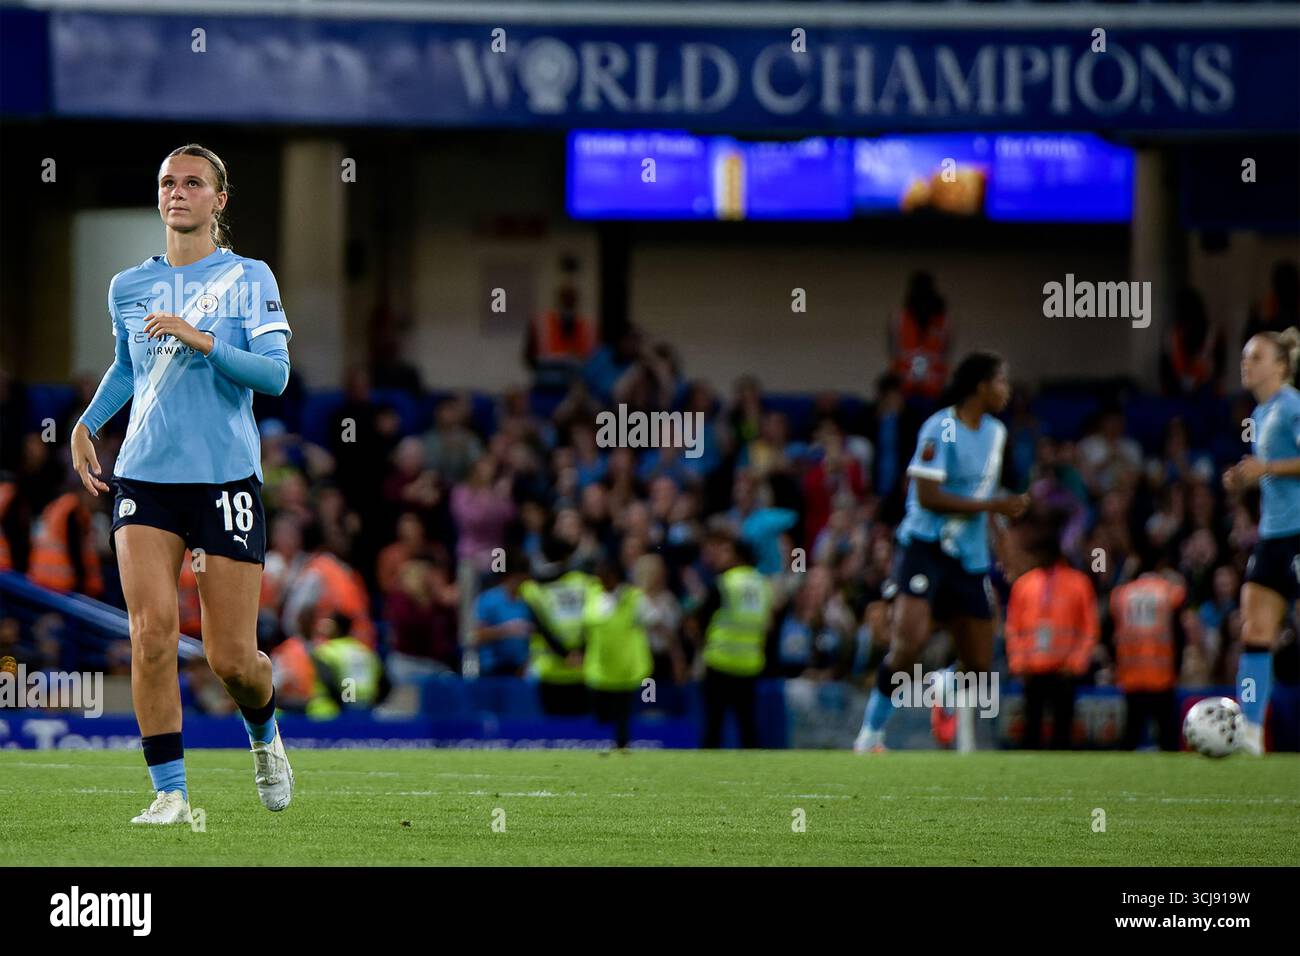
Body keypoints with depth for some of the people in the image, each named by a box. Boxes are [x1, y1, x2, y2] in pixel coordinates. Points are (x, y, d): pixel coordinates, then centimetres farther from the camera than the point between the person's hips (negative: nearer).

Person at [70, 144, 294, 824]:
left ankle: (265, 735, 32)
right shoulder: (128, 286, 11)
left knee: (232, 659, -2)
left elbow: (275, 373, -10)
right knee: (151, 631, -16)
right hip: (144, 477, 2)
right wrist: (86, 424, 19)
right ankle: (170, 792, -10)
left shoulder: (249, 278, 1)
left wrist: (202, 340, -19)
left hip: (227, 479, -2)